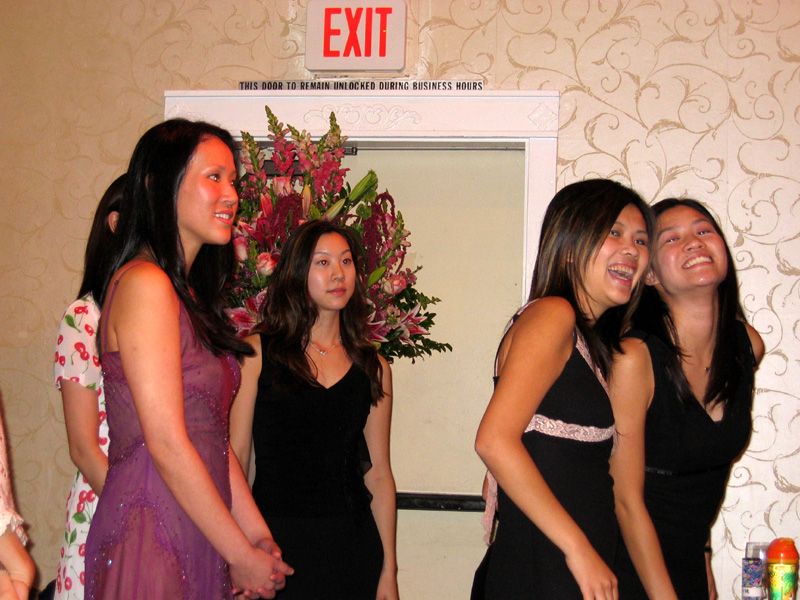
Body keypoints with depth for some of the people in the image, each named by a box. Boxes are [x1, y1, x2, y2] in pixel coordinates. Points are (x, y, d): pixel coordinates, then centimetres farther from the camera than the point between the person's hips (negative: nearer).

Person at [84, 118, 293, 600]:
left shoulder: (188, 293, 15)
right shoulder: (145, 283, -13)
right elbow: (166, 443, -17)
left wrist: (258, 535, 5)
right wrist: (243, 557, -11)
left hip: (196, 538, 8)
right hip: (153, 537, -8)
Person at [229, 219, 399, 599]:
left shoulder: (373, 368, 7)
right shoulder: (257, 353, -1)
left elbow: (378, 475, 8)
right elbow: (234, 459, -3)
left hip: (351, 545, 3)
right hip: (274, 538, -2)